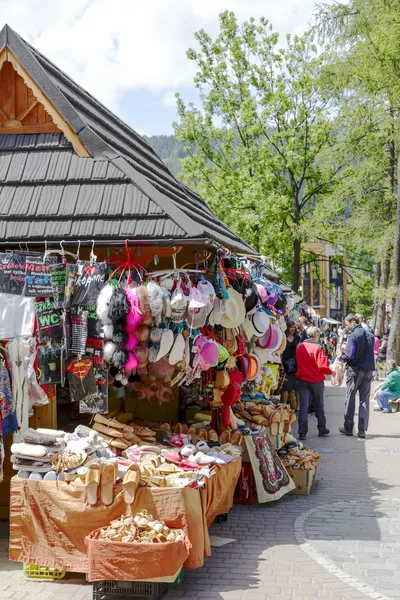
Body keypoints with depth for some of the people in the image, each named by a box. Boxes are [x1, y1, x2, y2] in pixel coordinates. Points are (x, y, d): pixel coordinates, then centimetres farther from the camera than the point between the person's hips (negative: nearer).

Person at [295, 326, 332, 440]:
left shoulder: (299, 347, 0)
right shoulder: (318, 348, -14)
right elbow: (322, 367, -17)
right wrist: (330, 372, 0)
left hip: (302, 380, 2)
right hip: (316, 381, -2)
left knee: (303, 406, 0)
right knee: (319, 406, 14)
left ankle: (302, 432, -7)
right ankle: (322, 430, 25)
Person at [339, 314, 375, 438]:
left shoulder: (353, 336, -14)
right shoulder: (370, 335, 6)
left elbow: (349, 356, -20)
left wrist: (341, 357, 0)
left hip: (355, 370, -5)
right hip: (368, 370, 5)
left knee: (350, 398, 7)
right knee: (365, 399, 8)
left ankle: (348, 428, 13)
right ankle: (362, 429, 6)